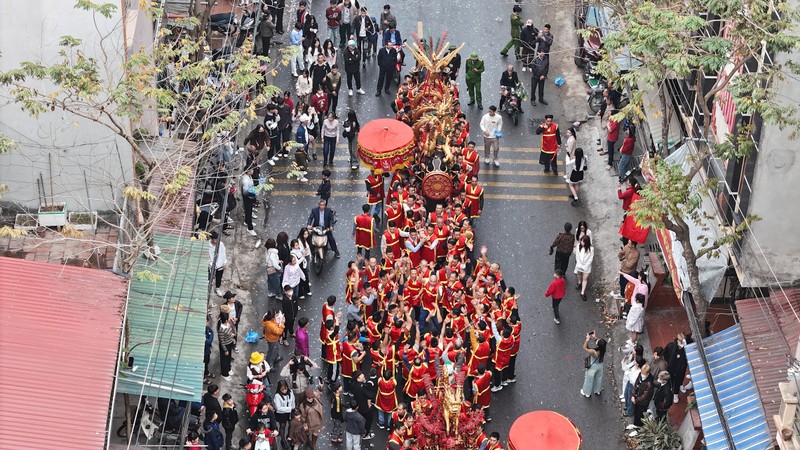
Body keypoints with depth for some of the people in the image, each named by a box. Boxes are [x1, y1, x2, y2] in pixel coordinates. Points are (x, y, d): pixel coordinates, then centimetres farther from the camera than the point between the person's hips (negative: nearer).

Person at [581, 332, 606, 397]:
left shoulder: (593, 352, -41)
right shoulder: (603, 350, -24)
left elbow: (584, 348, -26)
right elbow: (599, 342, -4)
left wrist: (587, 339, -24)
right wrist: (594, 338, -17)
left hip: (593, 367, -5)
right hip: (600, 366, 5)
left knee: (589, 380, 20)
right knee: (598, 378, 29)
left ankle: (587, 393, 42)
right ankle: (597, 391, 53)